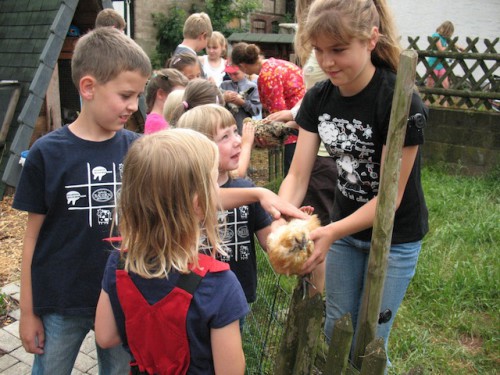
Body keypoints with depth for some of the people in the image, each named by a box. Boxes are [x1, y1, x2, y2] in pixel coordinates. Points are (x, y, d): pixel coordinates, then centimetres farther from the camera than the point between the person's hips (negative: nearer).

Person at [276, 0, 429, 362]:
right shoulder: (318, 98, -10)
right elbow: (298, 174, -12)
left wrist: (330, 233, -36)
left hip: (394, 236, -4)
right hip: (345, 227, 5)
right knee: (336, 326, 19)